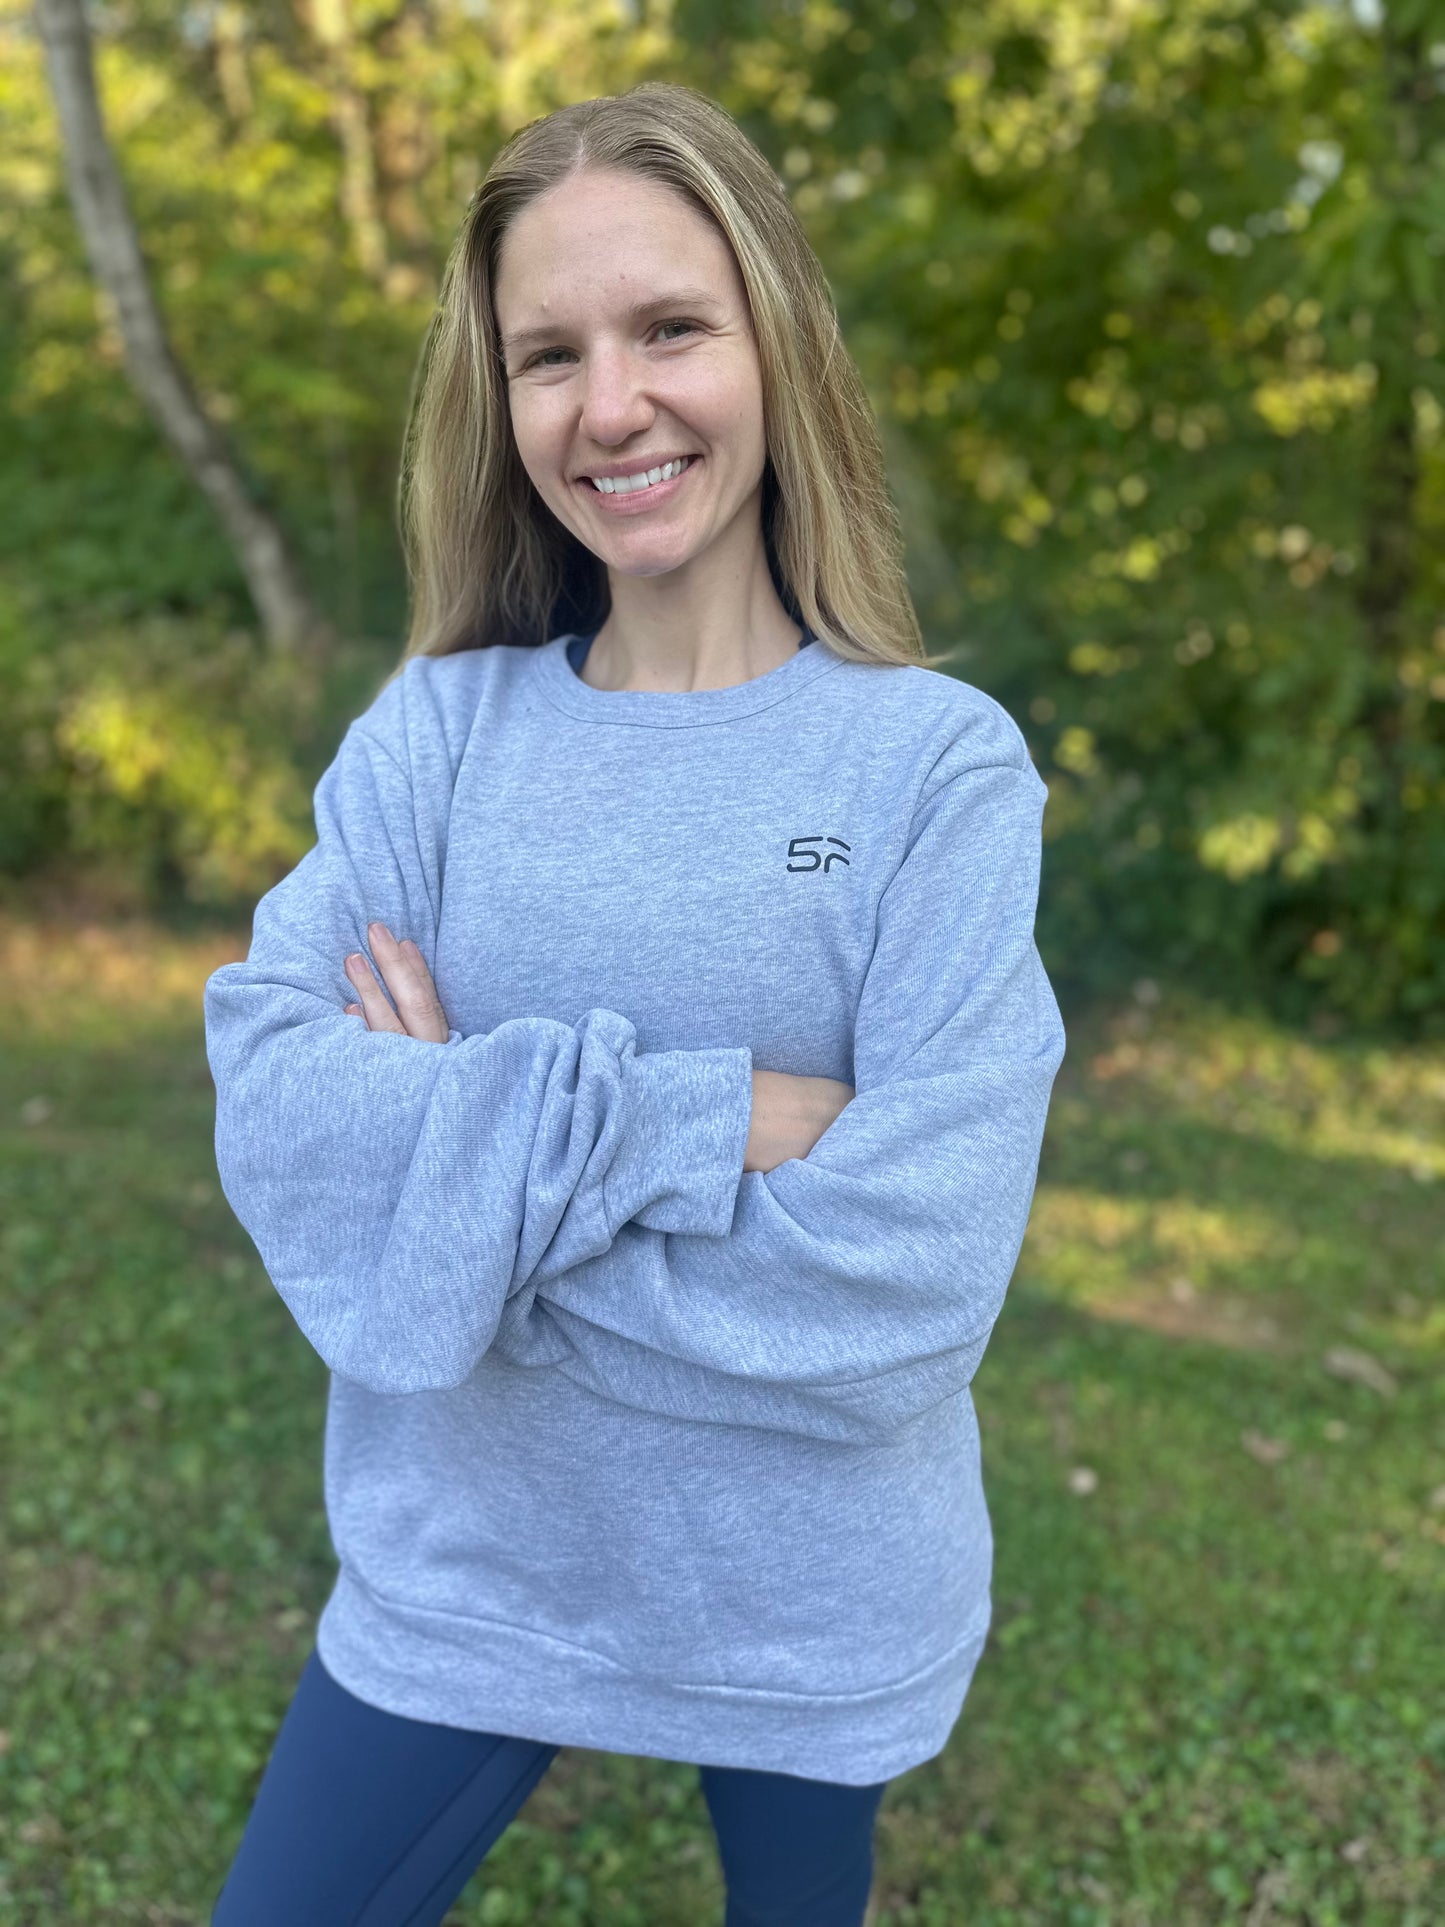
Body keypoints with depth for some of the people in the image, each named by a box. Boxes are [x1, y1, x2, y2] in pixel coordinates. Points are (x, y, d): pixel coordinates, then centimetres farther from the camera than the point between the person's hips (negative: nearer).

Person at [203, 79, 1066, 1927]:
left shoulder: (939, 760, -14)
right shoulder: (438, 729, -5)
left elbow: (910, 1286, -22)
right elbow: (273, 1114, -17)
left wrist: (457, 1146, -18)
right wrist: (688, 1118, -27)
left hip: (812, 1610, -1)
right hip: (459, 1570, 2)